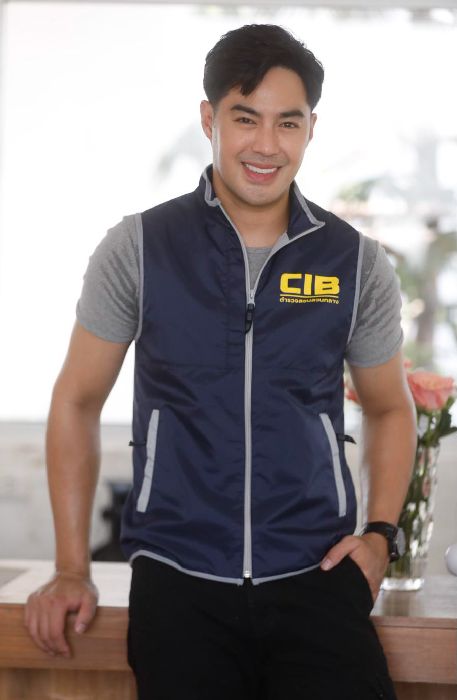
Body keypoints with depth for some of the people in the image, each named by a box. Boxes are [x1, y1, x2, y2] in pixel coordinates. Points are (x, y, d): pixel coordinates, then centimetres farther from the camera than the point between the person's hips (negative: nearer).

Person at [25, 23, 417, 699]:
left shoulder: (357, 264, 6)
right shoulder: (137, 249, 2)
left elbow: (390, 409, 19)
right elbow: (78, 400, 8)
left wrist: (380, 534, 4)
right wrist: (72, 568, 5)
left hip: (315, 574, 1)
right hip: (180, 574, 0)